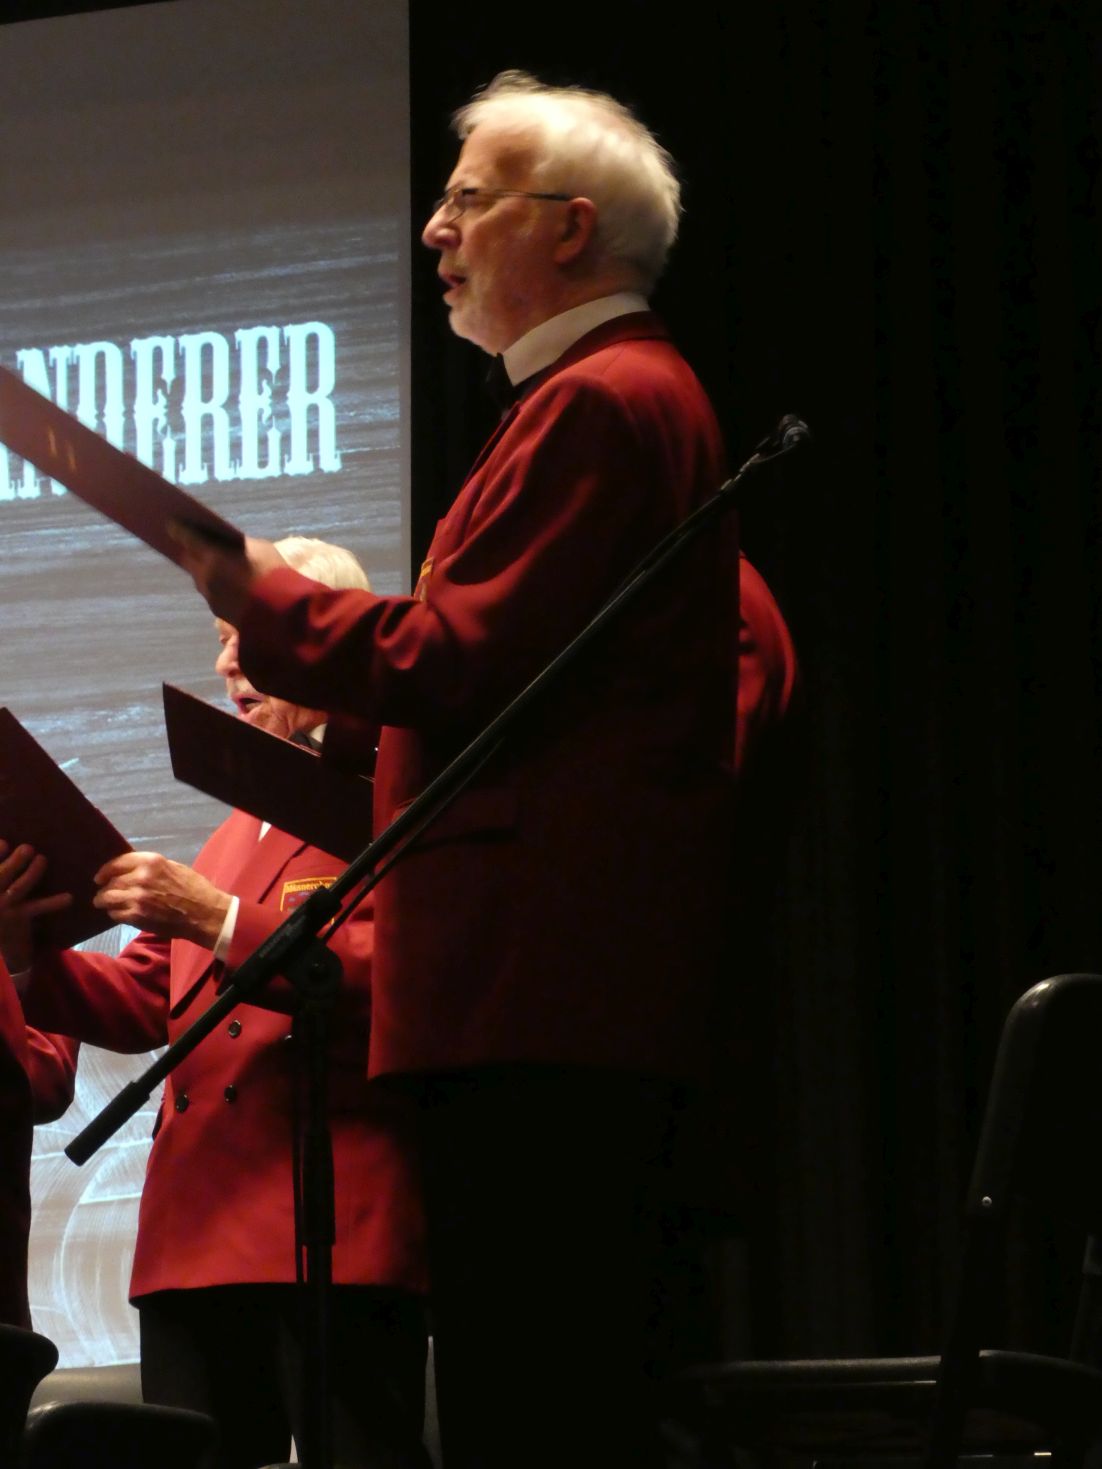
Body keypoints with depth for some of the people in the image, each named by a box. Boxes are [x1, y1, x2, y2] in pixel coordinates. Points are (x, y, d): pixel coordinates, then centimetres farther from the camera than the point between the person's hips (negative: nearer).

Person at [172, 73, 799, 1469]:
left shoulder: (593, 403, -9)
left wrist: (251, 590, -5)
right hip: (622, 981, 11)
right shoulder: (655, 396, 25)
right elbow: (761, 652, 29)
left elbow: (456, 659, -16)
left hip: (534, 987, -11)